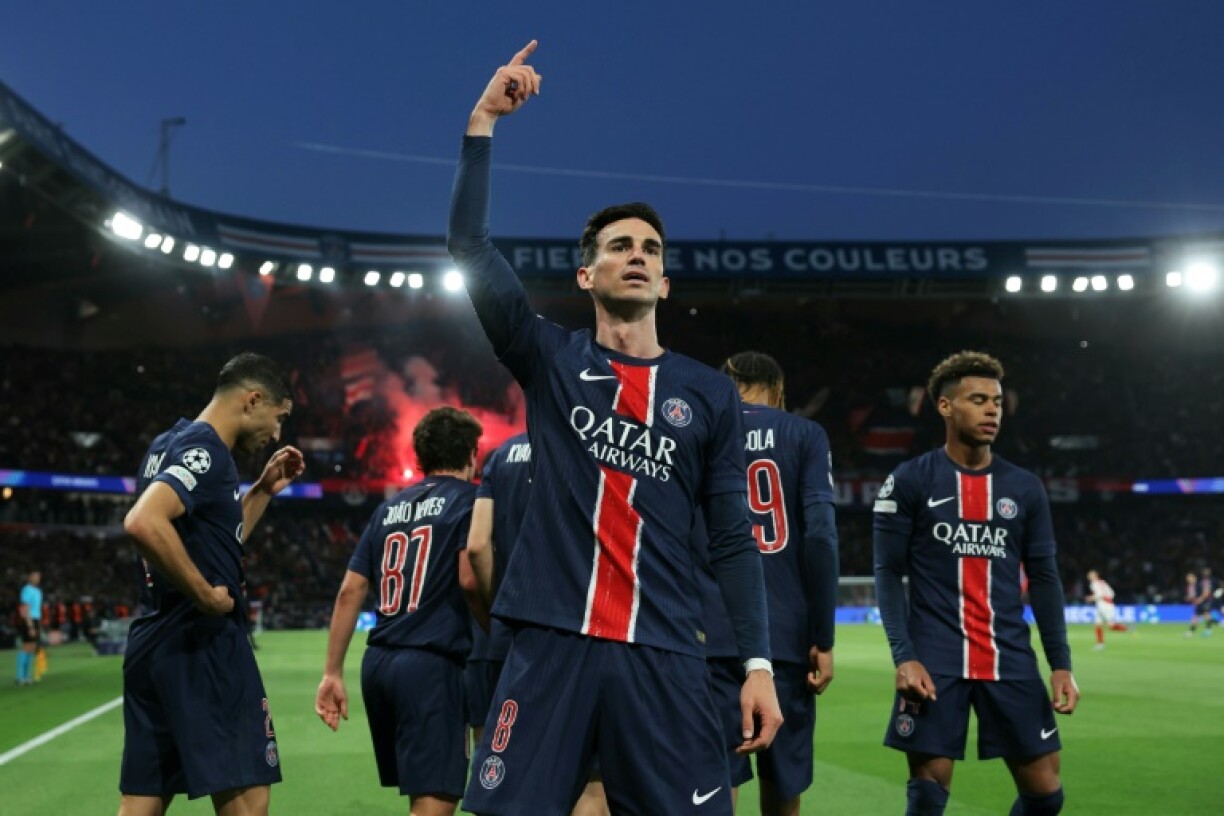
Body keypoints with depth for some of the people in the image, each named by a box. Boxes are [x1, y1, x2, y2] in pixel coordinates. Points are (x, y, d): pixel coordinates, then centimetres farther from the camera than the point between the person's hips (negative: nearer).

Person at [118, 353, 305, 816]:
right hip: (203, 643, -10)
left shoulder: (169, 444, 17)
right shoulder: (205, 451, -13)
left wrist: (263, 491, 20)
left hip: (153, 642, 10)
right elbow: (144, 522, -31)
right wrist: (206, 595, -22)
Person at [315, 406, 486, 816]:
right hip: (432, 664, -7)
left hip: (379, 661, 7)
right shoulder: (468, 498, -1)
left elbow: (350, 591, 13)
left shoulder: (390, 507, 17)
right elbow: (470, 579, -15)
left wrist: (332, 672, 15)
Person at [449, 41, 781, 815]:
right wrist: (483, 123, -3)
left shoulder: (711, 393, 12)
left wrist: (760, 662, 0)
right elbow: (470, 246, 0)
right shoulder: (550, 360, 10)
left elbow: (733, 538, 9)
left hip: (664, 656, 1)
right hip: (552, 642, 0)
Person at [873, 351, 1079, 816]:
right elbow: (888, 574, -2)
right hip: (935, 659, -3)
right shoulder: (908, 482, 0)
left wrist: (1062, 663, 3)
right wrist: (903, 655, -14)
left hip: (1010, 660, 3)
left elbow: (1043, 579, 11)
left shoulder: (1025, 489, 10)